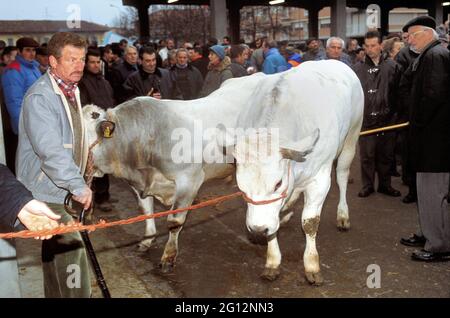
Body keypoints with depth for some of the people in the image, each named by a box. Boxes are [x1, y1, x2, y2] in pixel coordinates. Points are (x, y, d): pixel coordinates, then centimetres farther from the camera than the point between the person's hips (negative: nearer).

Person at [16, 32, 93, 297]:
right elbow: (50, 150, -28)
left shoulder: (70, 89, 12)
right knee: (71, 257, -9)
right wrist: (78, 187, -28)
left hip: (64, 190, 9)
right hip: (48, 193, -9)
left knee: (56, 254, 19)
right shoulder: (40, 97, -19)